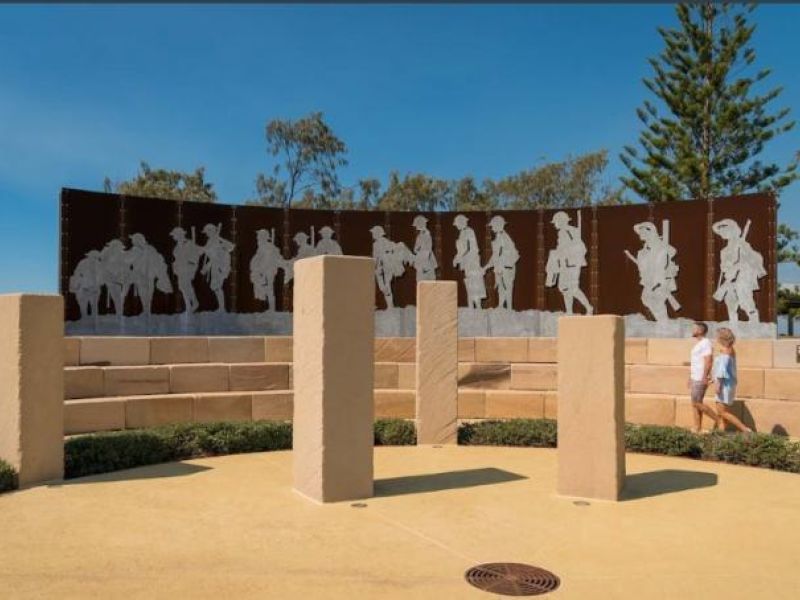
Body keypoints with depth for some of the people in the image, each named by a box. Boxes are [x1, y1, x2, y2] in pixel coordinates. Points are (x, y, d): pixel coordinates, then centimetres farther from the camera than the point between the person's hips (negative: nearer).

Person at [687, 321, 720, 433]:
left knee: (696, 404, -8)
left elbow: (708, 361, -22)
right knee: (695, 404, 6)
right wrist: (691, 378, 21)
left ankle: (717, 419, 3)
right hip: (695, 378, 10)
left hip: (701, 379, -10)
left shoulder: (705, 343, -15)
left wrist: (705, 377, -27)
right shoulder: (698, 343, 16)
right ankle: (697, 430, 7)